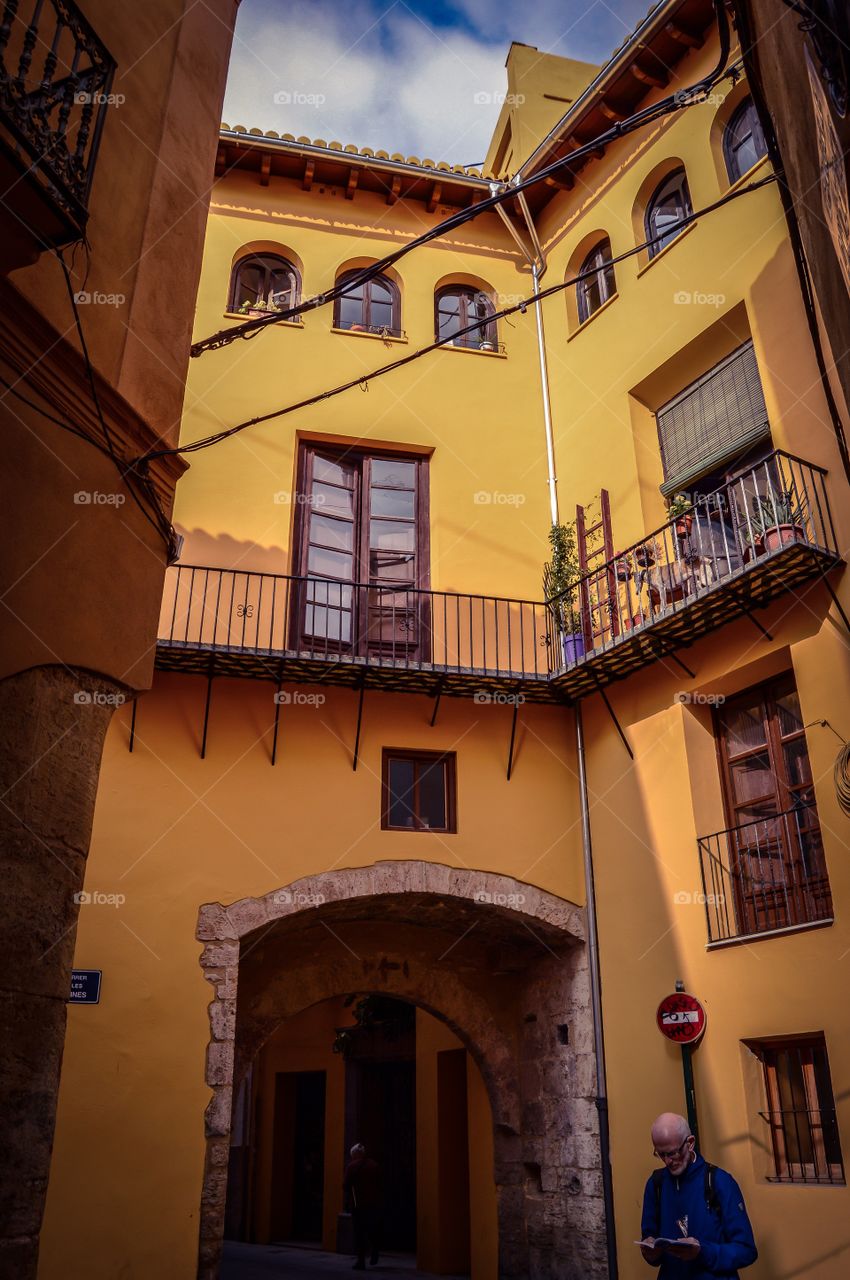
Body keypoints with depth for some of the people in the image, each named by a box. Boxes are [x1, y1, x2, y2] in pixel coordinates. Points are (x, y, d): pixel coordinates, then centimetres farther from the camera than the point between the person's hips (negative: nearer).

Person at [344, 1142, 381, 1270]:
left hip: (358, 1204, -3)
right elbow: (380, 1184, 7)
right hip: (374, 1203, 3)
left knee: (359, 1232, 3)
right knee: (373, 1231, 21)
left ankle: (361, 1261, 0)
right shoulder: (375, 1165, 5)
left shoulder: (352, 1166, -6)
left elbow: (346, 1186, -8)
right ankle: (374, 1254, 18)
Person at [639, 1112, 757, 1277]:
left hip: (715, 1275, -3)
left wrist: (703, 1252, -19)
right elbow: (649, 1236, 12)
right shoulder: (655, 1183, 3)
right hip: (670, 1275, 3)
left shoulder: (720, 1182, -8)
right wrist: (651, 1251, -8)